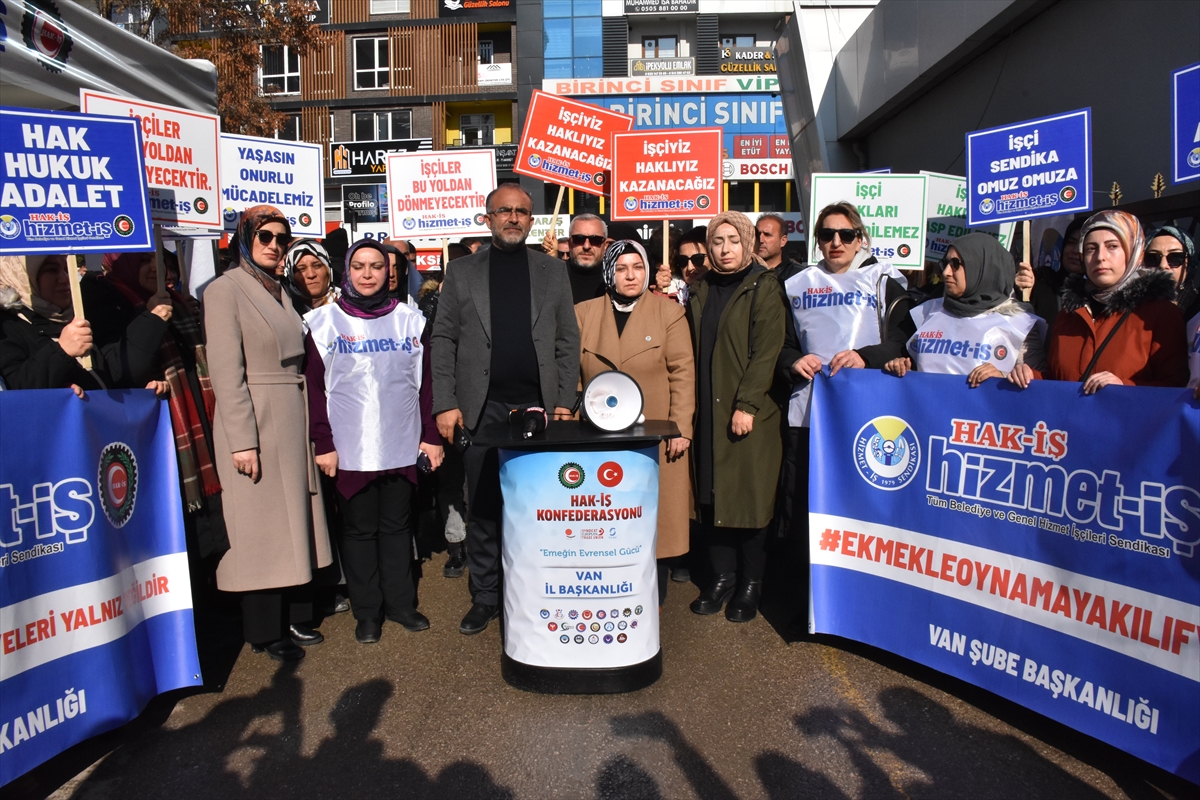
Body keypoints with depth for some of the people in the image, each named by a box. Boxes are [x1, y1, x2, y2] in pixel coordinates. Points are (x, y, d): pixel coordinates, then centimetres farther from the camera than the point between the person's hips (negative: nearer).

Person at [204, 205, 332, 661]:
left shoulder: (279, 291, 14)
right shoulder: (226, 290, -7)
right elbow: (226, 372, -14)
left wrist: (309, 426, 10)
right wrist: (242, 439, -19)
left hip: (293, 419, 7)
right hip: (255, 423, -7)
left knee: (292, 519, 12)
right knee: (261, 524, 1)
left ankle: (294, 616, 24)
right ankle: (265, 631, 14)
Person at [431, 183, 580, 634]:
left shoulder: (553, 271, 11)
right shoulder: (462, 272, 9)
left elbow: (568, 340, 8)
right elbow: (443, 340, 4)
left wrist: (564, 402, -1)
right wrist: (445, 404, -4)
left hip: (538, 406, 0)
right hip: (482, 408, 0)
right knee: (484, 508, 6)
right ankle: (485, 598, 19)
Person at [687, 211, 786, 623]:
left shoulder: (763, 287, -3)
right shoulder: (702, 290, 14)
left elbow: (766, 350, -11)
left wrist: (746, 405, -18)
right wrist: (692, 403, 3)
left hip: (750, 413, -5)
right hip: (708, 412, 5)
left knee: (749, 496, 1)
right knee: (712, 495, 7)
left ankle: (750, 584, 14)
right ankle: (722, 577, 20)